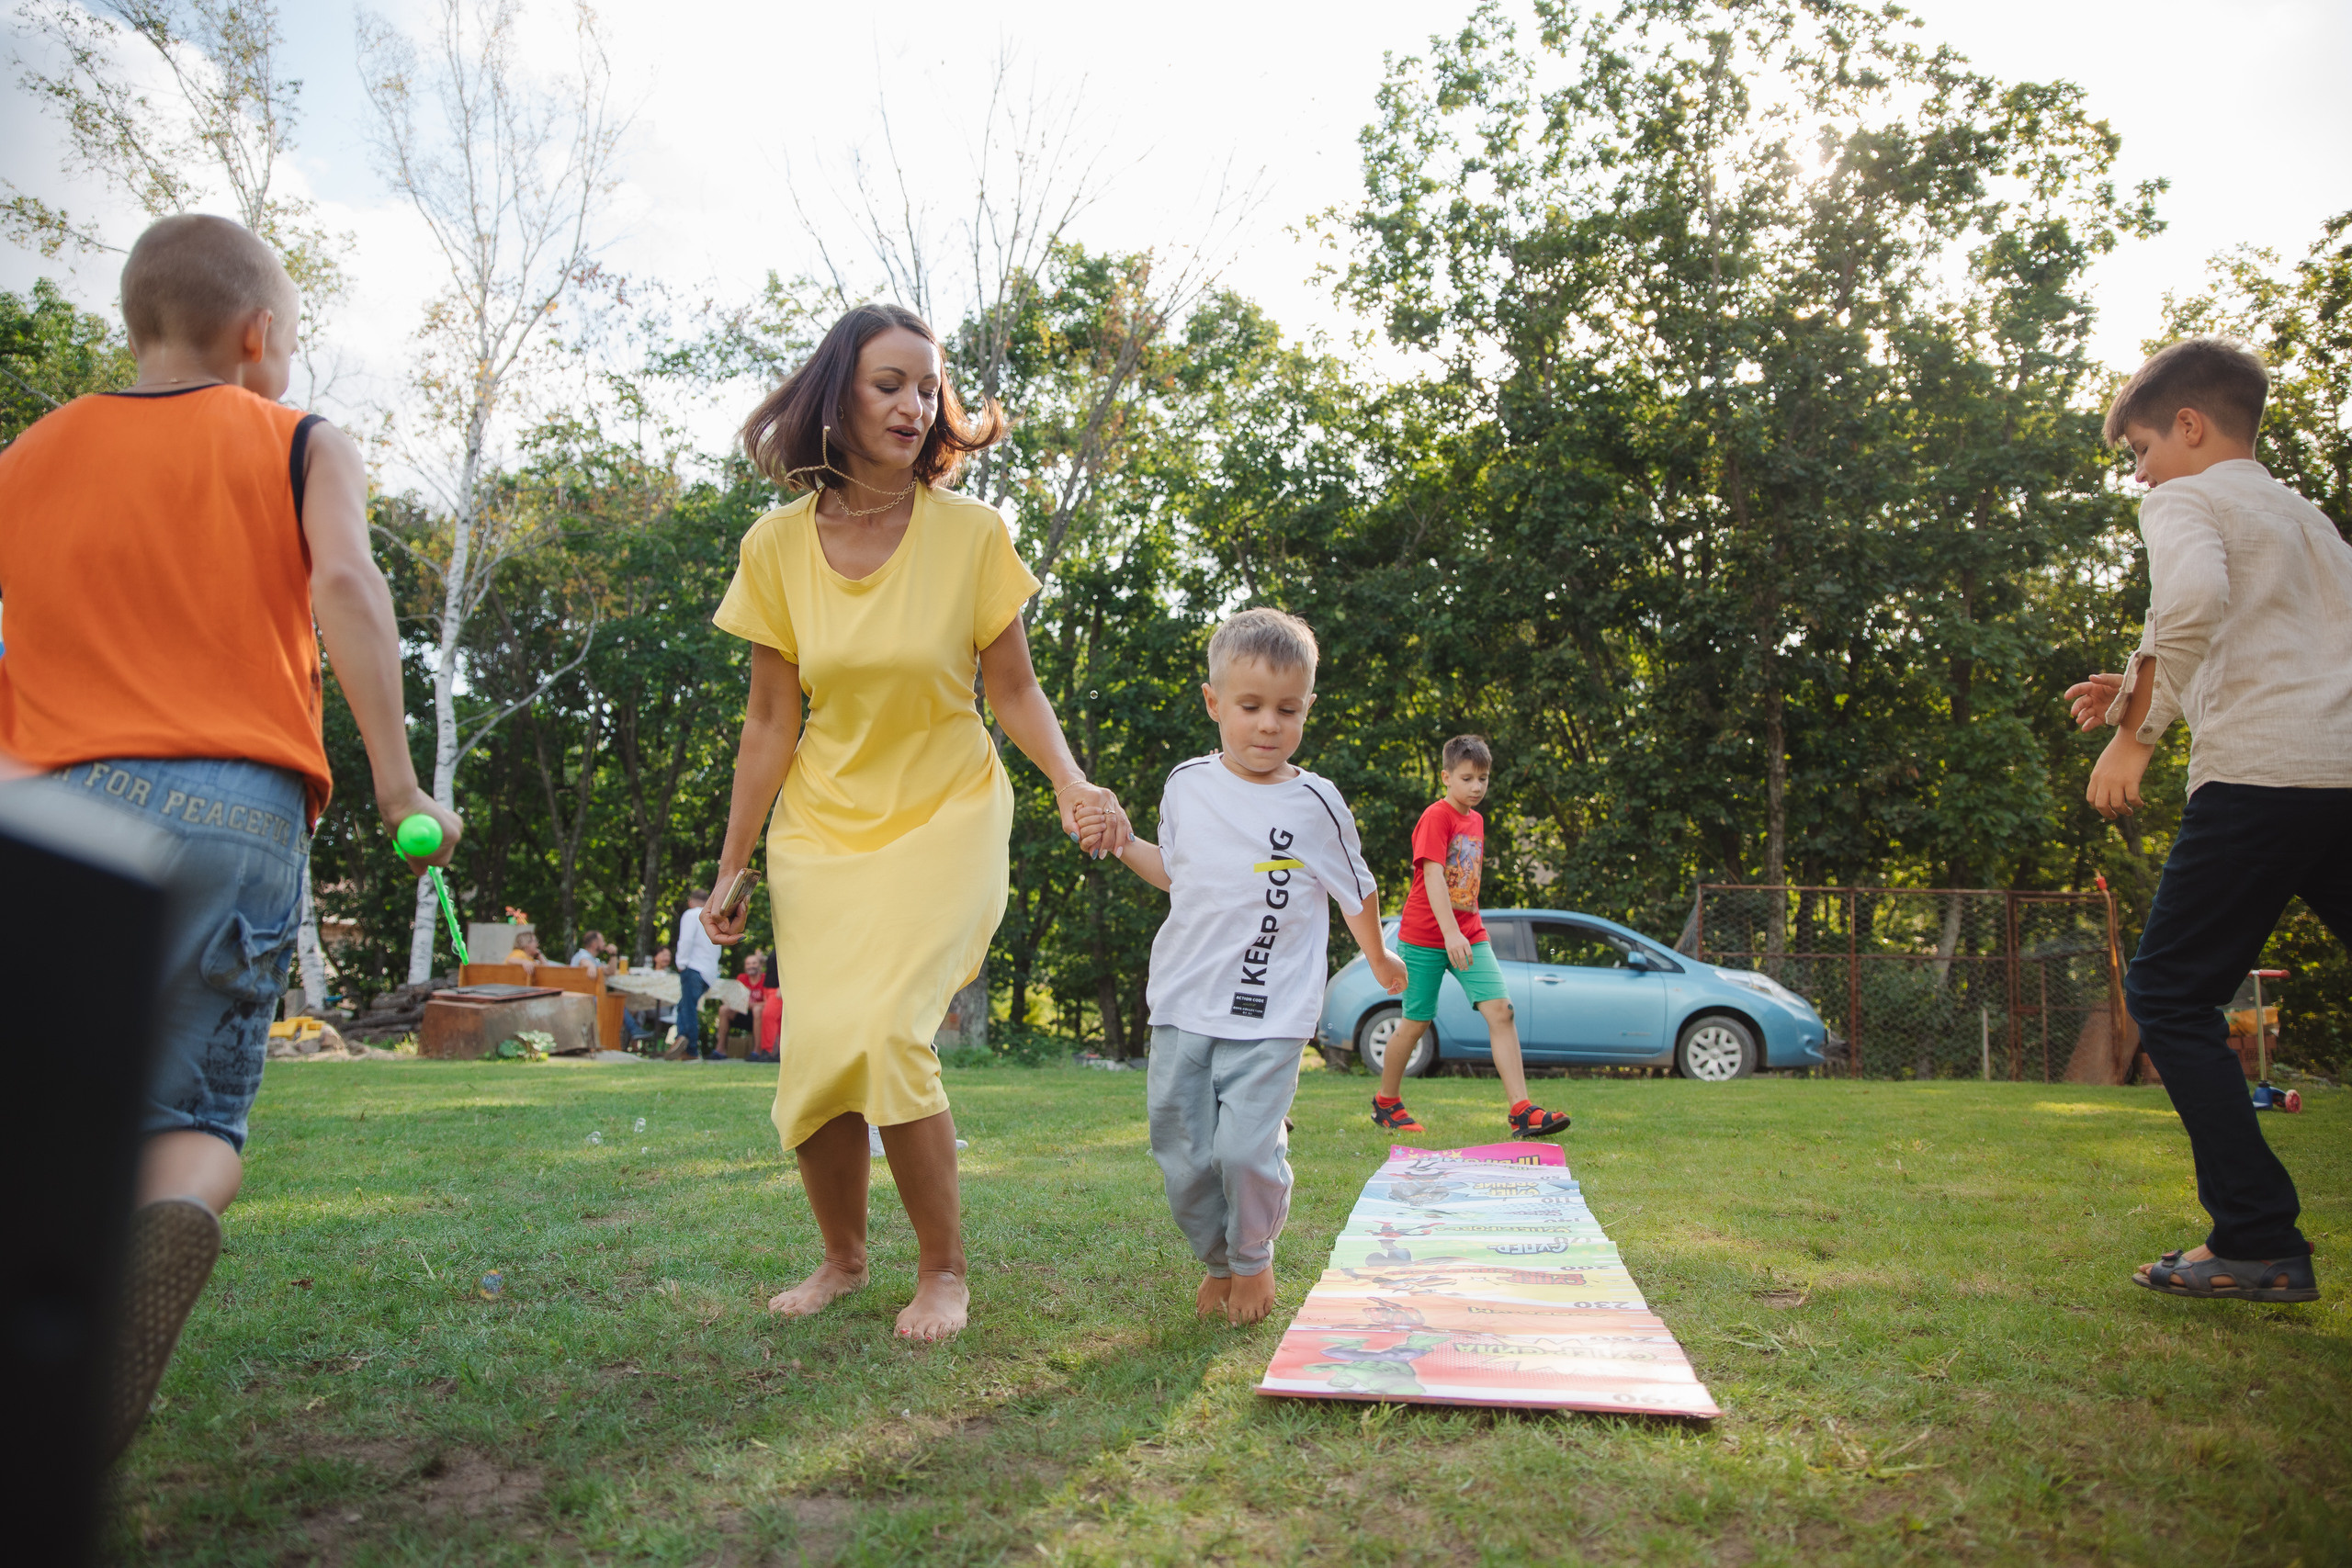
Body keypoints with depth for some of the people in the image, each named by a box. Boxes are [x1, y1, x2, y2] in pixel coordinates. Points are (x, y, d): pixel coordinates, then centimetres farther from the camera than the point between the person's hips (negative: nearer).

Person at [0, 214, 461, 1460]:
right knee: (197, 1107, 7)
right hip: (242, 808, -2)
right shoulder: (302, 446, 8)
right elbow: (345, 584, -11)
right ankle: (172, 1217, -24)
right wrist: (397, 779, -11)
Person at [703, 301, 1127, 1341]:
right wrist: (730, 869, 5)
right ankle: (842, 1258, 26)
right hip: (822, 827, 3)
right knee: (816, 1050, -2)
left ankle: (944, 1267, 6)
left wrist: (1071, 783, -19)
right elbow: (770, 723, 3)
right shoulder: (778, 544, -2)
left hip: (946, 820, -3)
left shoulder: (971, 532, -8)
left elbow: (1012, 688, -1)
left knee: (884, 1033, -18)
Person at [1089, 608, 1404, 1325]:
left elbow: (1357, 890, 11)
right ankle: (1218, 1263, 31)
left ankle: (1255, 1260, 16)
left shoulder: (1314, 804, -3)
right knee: (1181, 1153, 6)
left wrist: (1379, 960, 22)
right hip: (1182, 1006, 4)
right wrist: (1121, 843, 7)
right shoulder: (1187, 785, 5)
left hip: (1269, 1015, -3)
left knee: (1246, 1147, -14)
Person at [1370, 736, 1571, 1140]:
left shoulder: (1476, 820, 12)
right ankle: (1385, 1103, 24)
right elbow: (1432, 876, -22)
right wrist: (1450, 933, -31)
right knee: (1417, 1021, 4)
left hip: (1469, 934, 6)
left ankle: (1521, 1111, -13)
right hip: (1425, 936, -6)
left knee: (1500, 1008, -10)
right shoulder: (1435, 818, -12)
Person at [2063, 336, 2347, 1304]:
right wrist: (2150, 696, 27)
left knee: (2169, 995, 1)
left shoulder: (2185, 499, 4)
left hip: (2265, 773, -8)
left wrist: (2135, 732, -13)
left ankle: (2258, 1243, -1)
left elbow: (2194, 597, -19)